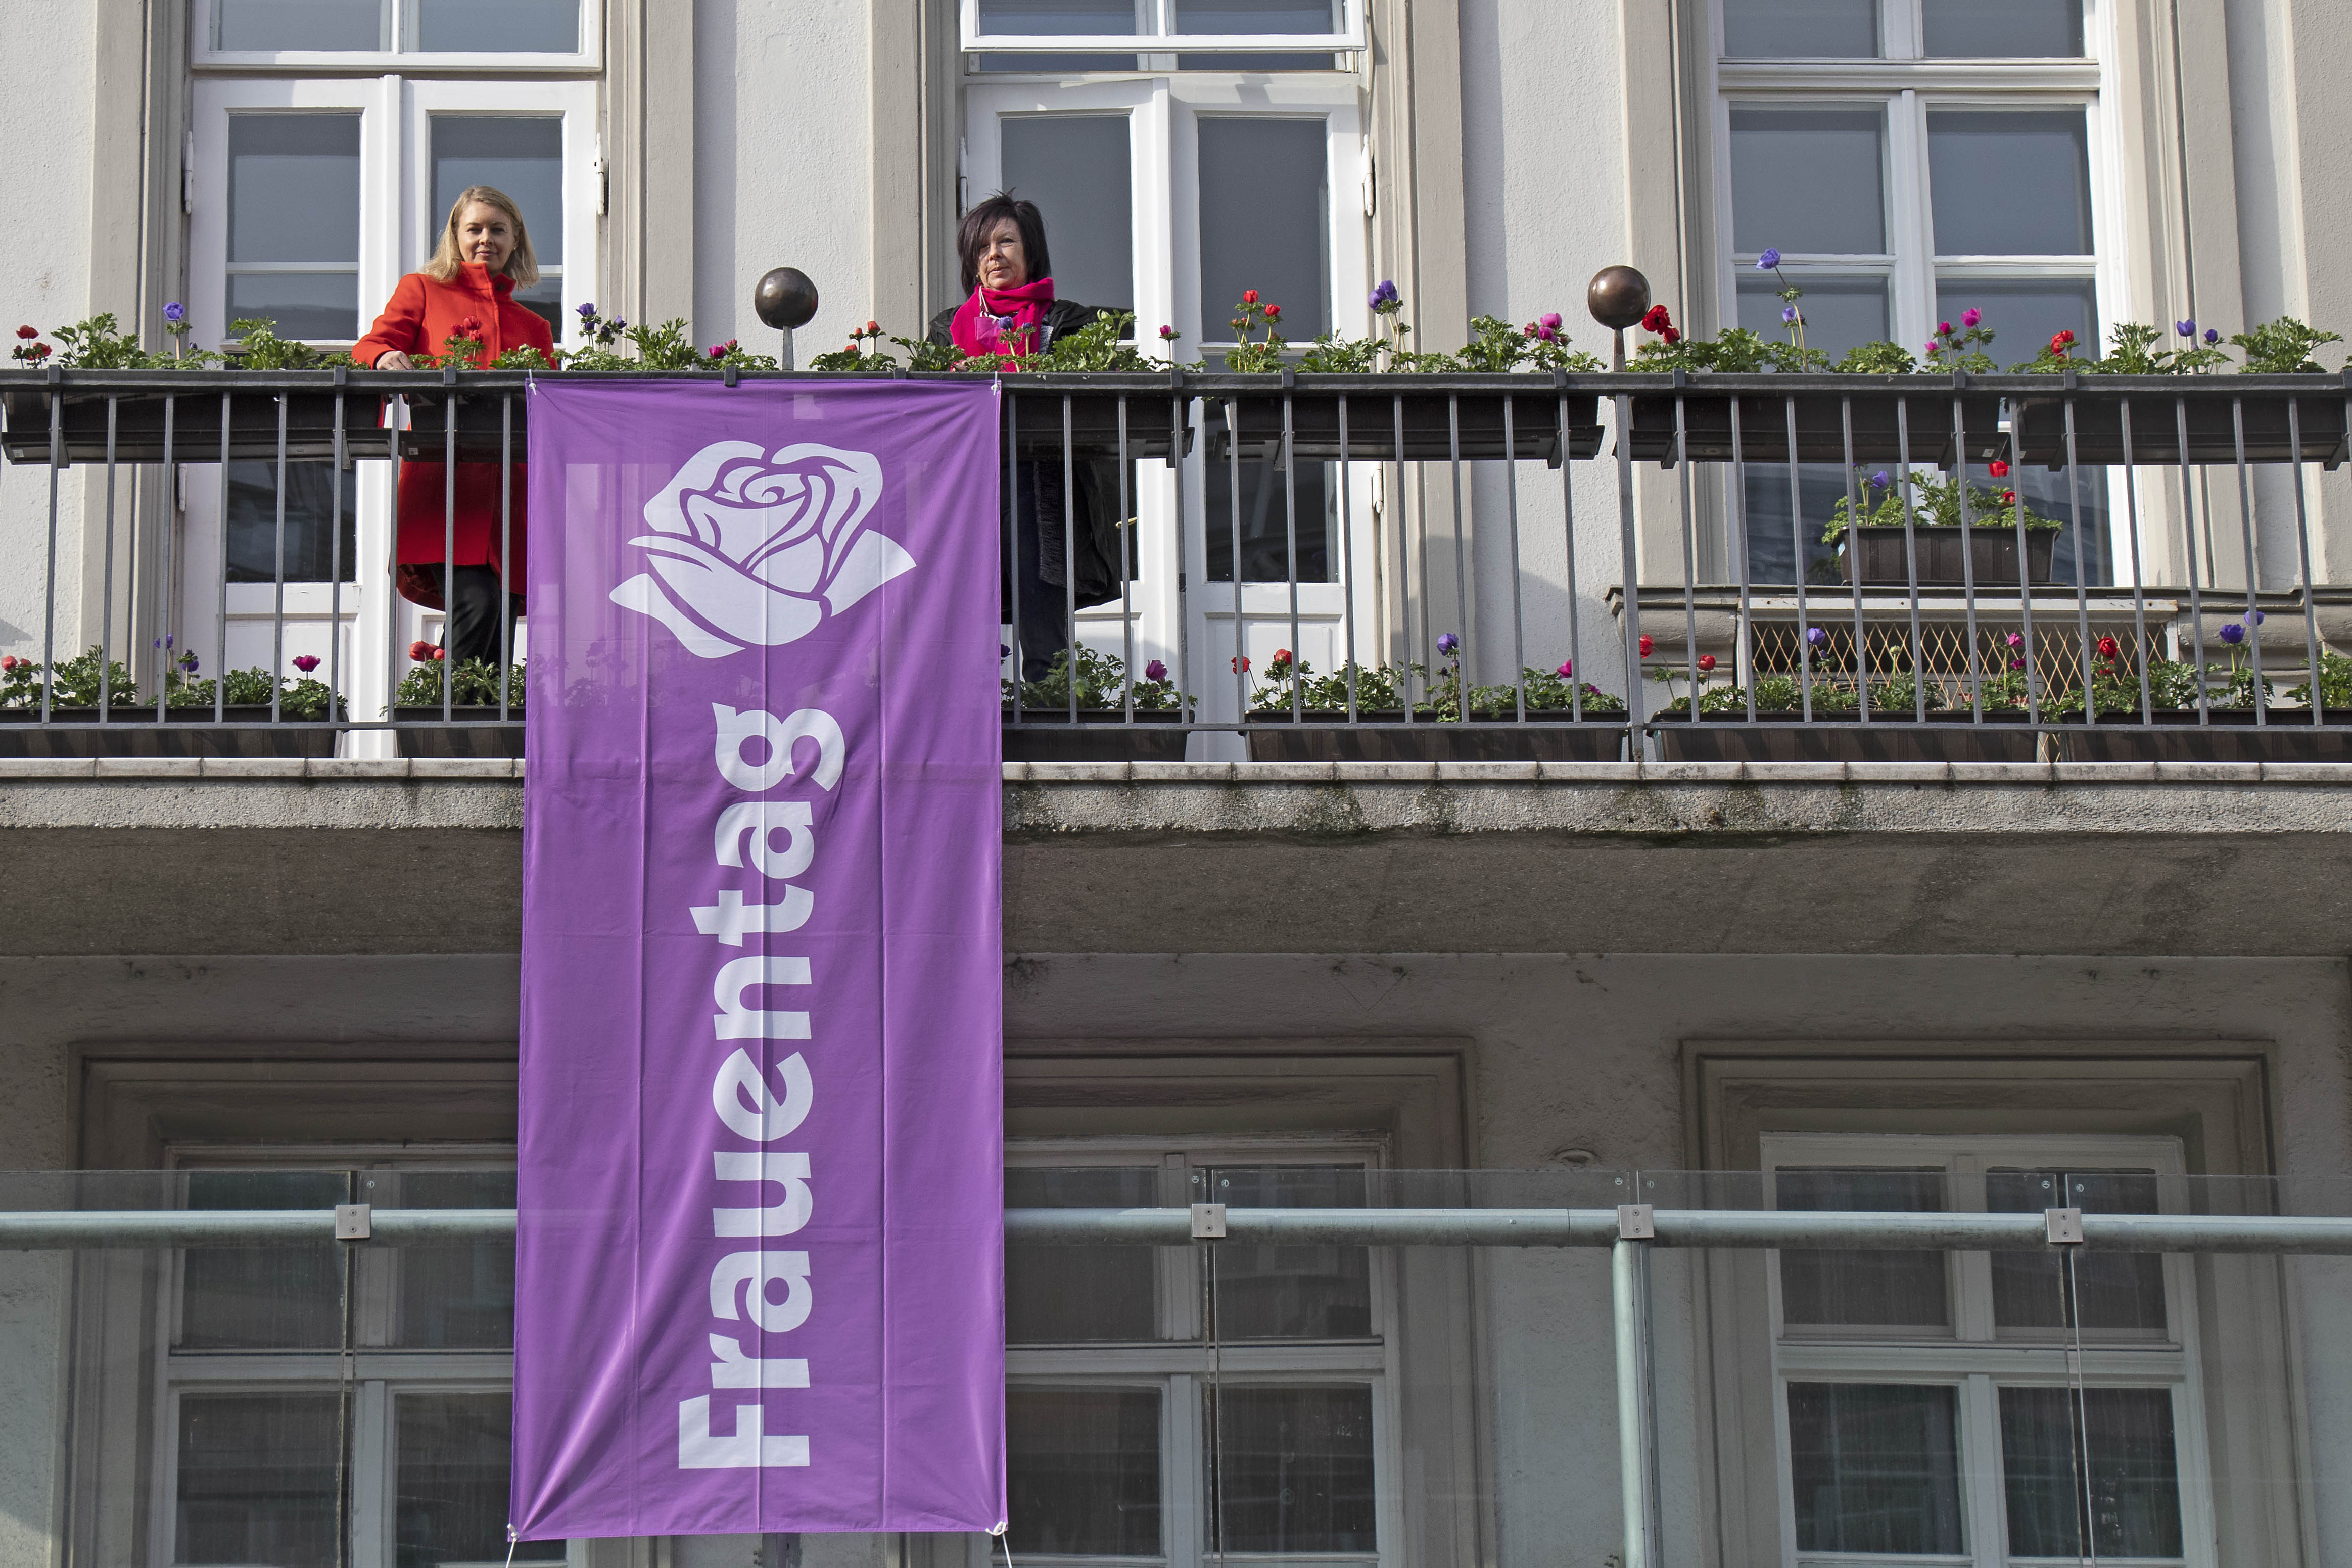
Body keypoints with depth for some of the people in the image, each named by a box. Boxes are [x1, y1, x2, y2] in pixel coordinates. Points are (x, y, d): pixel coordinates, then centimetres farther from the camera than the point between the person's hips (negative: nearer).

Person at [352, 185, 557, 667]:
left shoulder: (532, 326, 26)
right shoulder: (422, 291, 17)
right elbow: (369, 348, 5)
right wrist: (385, 357, -18)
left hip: (508, 488, 4)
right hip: (442, 479, -4)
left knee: (501, 626, -3)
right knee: (478, 605, -23)